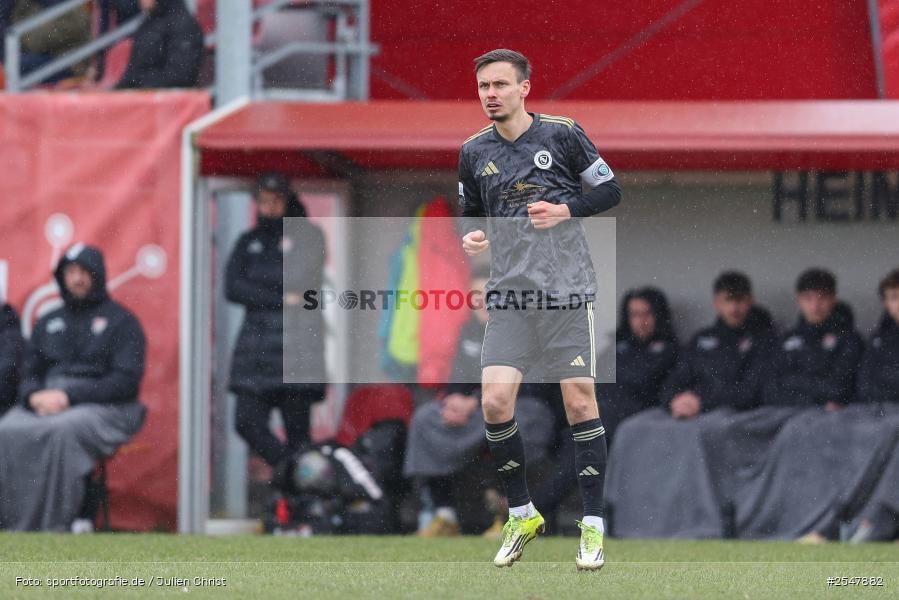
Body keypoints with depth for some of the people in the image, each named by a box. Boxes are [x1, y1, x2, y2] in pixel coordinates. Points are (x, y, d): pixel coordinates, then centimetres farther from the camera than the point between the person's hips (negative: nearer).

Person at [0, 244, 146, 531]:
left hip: (104, 408, -5)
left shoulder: (122, 321, 8)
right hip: (44, 404, 5)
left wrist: (70, 396, -13)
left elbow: (125, 381, -4)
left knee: (63, 430, -39)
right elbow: (29, 373, 21)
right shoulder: (48, 322, 25)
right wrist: (34, 396, -5)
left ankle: (56, 524, -41)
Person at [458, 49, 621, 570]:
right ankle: (522, 516, 9)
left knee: (580, 402, -4)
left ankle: (593, 525, 5)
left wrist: (566, 209, -13)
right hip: (509, 293, 3)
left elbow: (610, 191, 3)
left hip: (567, 291, -3)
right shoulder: (475, 152, 7)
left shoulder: (562, 135, -3)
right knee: (495, 403, -9)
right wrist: (472, 235, -1)